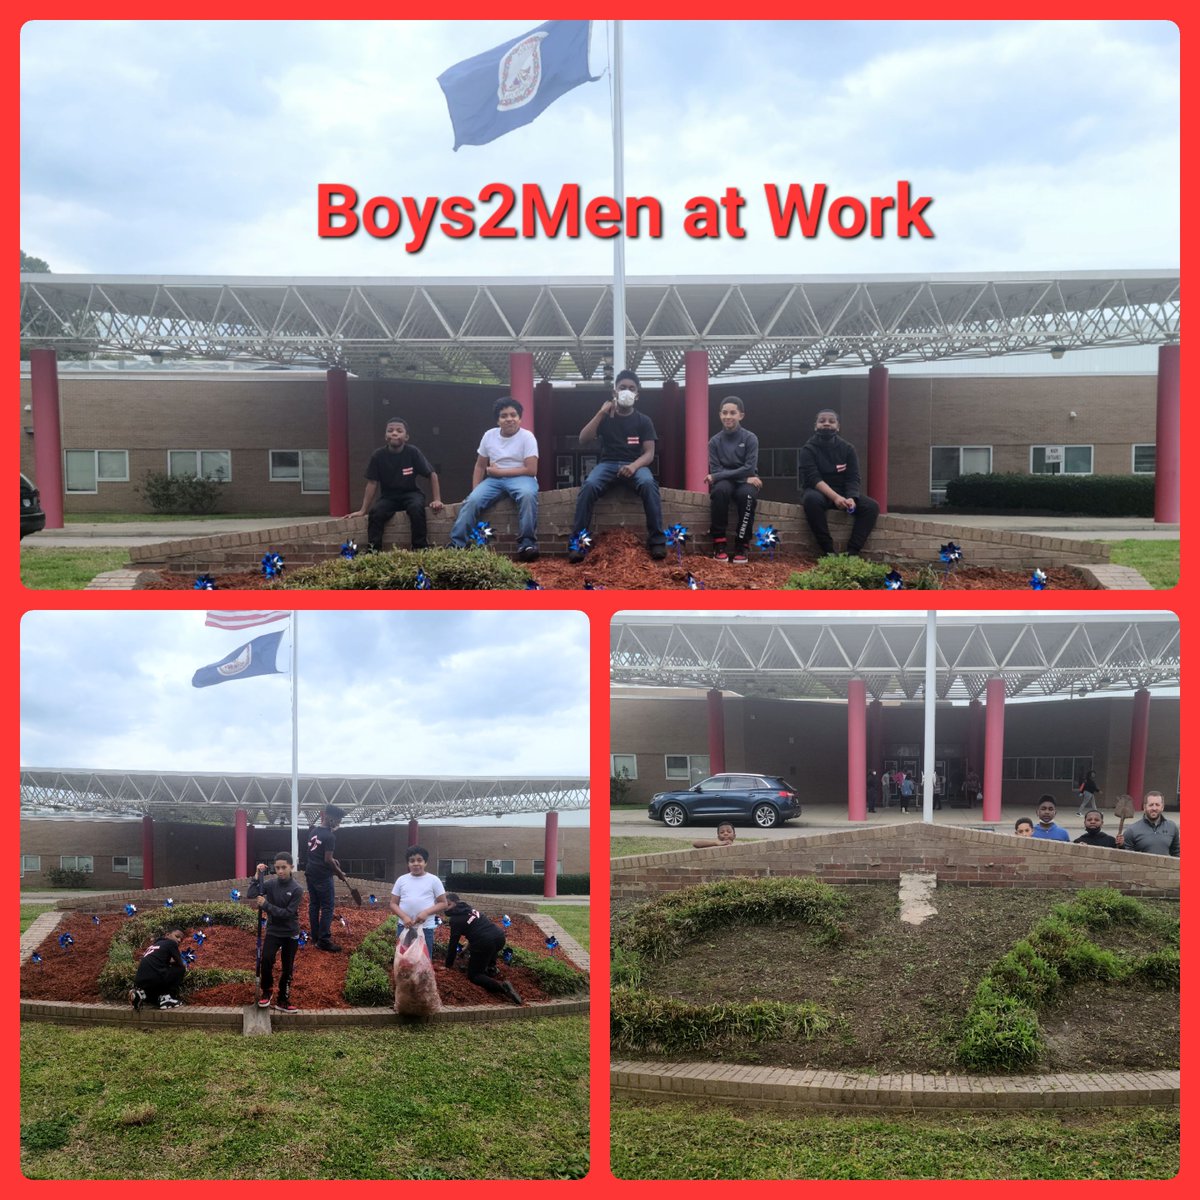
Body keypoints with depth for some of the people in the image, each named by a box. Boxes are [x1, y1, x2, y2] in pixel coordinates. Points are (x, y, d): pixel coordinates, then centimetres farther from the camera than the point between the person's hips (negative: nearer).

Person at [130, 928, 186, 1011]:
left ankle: (140, 995, 7)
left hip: (140, 982, 8)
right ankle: (166, 998, 4)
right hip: (155, 979, -8)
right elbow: (180, 964, 8)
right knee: (181, 969, 11)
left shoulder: (154, 945, 28)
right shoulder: (171, 943, 6)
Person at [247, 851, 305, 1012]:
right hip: (273, 931, 1)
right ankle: (266, 990, 3)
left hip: (291, 934, -1)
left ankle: (283, 1000, 22)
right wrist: (257, 876, -20)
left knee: (287, 969, 7)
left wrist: (265, 905, -20)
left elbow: (287, 913, -19)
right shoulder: (270, 883, -6)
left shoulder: (297, 889, -13)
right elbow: (250, 895, -15)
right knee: (266, 960, -20)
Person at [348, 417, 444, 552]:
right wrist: (363, 510, -4)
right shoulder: (378, 456, -10)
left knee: (416, 508, -34)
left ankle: (421, 548, -25)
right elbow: (372, 483, -4)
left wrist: (437, 499, -12)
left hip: (411, 493, -1)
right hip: (388, 496, 1)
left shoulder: (413, 453, -13)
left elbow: (432, 475, -5)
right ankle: (372, 550, -23)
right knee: (375, 512, -29)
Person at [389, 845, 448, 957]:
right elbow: (393, 904, 5)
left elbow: (443, 903, 0)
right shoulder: (401, 880, 4)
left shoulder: (433, 880, -2)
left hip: (425, 928, -2)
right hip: (404, 927, 2)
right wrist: (404, 917, -14)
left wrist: (426, 912, -17)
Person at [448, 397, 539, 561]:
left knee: (527, 495, -38)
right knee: (472, 501, -23)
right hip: (494, 479, 4)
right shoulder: (489, 436, 6)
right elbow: (480, 466, 13)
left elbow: (531, 470, -13)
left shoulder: (527, 437, -6)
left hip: (521, 478, -4)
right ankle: (456, 545, -23)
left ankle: (527, 543, -34)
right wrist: (475, 491, -1)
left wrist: (499, 471, -11)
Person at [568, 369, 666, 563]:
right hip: (608, 464, 1)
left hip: (635, 465, 0)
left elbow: (649, 453, 0)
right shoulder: (606, 417, 10)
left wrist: (634, 466, -22)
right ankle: (579, 541, -30)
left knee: (648, 484, -36)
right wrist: (601, 413, -10)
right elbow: (583, 440, -3)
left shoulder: (643, 421, 8)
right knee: (589, 485, -33)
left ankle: (657, 540, -30)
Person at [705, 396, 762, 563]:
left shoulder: (750, 439, -5)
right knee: (720, 489, -35)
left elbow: (749, 469, -13)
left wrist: (716, 477, -18)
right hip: (724, 483, 1)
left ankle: (741, 546, -25)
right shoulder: (714, 441, 0)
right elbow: (715, 471, -6)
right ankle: (719, 544, -29)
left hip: (745, 483, -1)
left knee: (747, 493, -36)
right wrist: (745, 477, -18)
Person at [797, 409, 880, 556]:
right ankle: (828, 551, -34)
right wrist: (835, 497, -33)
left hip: (844, 492, 4)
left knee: (871, 506, -21)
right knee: (812, 499, -39)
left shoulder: (847, 449, 6)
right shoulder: (808, 449, -5)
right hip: (819, 492, -4)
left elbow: (853, 478, -2)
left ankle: (852, 552, -29)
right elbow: (813, 478, -18)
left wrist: (851, 498, -25)